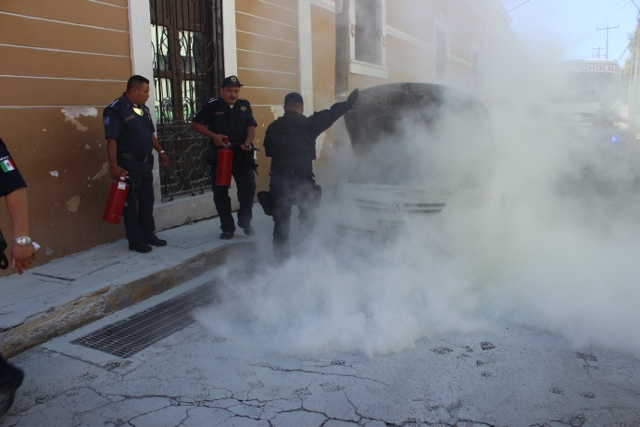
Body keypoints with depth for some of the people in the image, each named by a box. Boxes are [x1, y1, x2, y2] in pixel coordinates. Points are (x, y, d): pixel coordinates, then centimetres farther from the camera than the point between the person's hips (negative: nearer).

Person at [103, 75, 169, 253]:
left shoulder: (143, 109, 13)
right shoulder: (116, 109, -14)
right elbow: (111, 140, -19)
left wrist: (160, 151, 15)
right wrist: (114, 165, -25)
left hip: (145, 163, 8)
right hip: (128, 164, -8)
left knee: (147, 200, 14)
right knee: (131, 203, 2)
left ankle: (149, 234, 26)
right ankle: (136, 241, 10)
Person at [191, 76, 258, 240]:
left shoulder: (244, 105, 9)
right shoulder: (212, 106, 0)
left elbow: (251, 127, 7)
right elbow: (195, 124, 3)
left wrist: (247, 143, -12)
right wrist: (213, 136, -10)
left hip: (242, 153, 1)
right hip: (219, 154, -1)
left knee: (248, 186, -6)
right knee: (220, 192, 2)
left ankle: (245, 221, 15)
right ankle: (227, 227, 15)